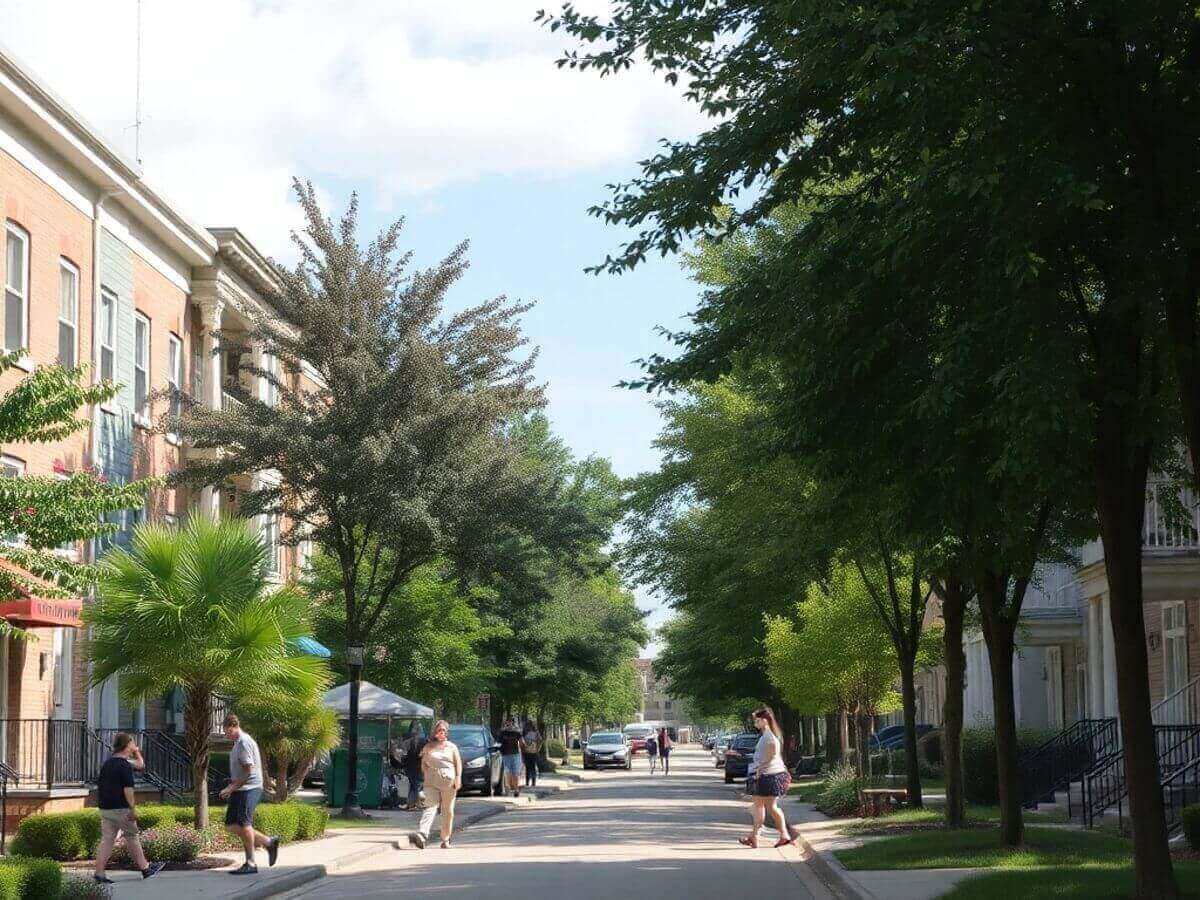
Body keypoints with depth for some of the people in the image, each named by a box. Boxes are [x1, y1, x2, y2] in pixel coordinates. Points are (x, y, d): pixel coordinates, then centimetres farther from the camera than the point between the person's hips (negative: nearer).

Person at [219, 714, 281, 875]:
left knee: (243, 824, -10)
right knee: (231, 825, 7)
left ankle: (250, 864, -6)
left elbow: (248, 771, -18)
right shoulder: (237, 743, 18)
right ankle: (268, 842, 13)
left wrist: (231, 788, -16)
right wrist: (231, 787, 15)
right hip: (240, 790, 10)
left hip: (249, 788, -10)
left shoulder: (245, 743, -14)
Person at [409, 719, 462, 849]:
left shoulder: (452, 747, 11)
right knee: (430, 806, -16)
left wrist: (458, 778, -5)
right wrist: (426, 775, -1)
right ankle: (421, 835, -31)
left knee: (448, 811, 3)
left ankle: (446, 840, 11)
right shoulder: (428, 747, 11)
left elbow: (458, 763, 8)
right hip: (431, 782, -1)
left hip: (449, 781, 1)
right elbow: (423, 764, 14)